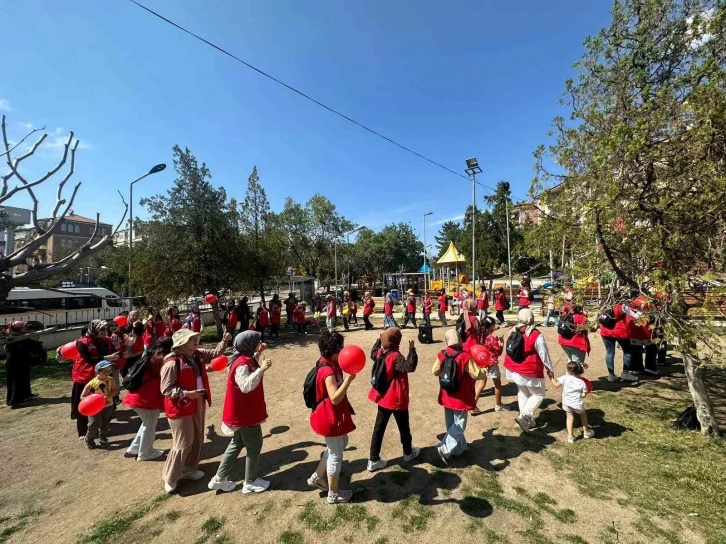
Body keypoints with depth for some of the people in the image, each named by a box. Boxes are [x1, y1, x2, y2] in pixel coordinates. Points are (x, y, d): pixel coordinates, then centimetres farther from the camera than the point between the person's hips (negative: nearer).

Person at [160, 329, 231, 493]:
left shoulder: (198, 355, -2)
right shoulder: (172, 363, -23)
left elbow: (215, 352, 7)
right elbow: (166, 389, -20)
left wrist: (225, 341, -10)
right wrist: (186, 393, -29)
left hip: (198, 405, 8)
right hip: (180, 408, -8)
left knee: (197, 440, 19)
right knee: (183, 444, 3)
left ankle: (189, 469, 39)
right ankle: (170, 478, 24)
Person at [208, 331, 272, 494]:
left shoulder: (244, 359, 2)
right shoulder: (242, 364, -28)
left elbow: (251, 368, 20)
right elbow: (246, 386, -38)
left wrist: (258, 354, 8)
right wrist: (261, 369, -41)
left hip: (241, 412, 9)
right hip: (245, 413, -9)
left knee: (236, 444, 23)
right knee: (254, 446, 9)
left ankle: (219, 479, 34)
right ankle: (250, 482, 26)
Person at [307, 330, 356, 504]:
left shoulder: (330, 364, 1)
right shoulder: (328, 371, -30)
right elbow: (335, 398, -34)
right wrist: (348, 380, -38)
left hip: (334, 415, 10)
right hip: (331, 418, -10)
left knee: (340, 445, 27)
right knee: (336, 454, 10)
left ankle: (316, 478, 40)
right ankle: (333, 494, 32)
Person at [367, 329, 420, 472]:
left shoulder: (380, 352, -3)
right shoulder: (396, 357, -26)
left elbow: (373, 354, 21)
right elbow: (410, 366, -37)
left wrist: (378, 340, 23)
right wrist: (412, 349, -36)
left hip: (383, 397, 7)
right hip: (397, 399, -6)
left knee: (379, 427, 13)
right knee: (403, 426, 18)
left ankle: (373, 460, 19)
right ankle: (408, 452, 41)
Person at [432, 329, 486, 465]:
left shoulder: (442, 355, -8)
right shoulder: (465, 357, -23)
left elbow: (435, 371, 3)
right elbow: (476, 375, -16)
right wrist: (482, 369, 4)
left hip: (447, 396, 6)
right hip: (461, 398, -5)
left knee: (451, 424, 21)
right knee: (458, 425, 8)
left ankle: (460, 447, 36)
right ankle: (445, 449, 0)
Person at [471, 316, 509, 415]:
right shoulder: (493, 338, -20)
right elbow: (499, 352, -12)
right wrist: (501, 343, 0)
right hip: (491, 364, -6)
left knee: (481, 384, 12)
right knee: (498, 384, 16)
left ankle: (473, 406, 9)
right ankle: (498, 405, 32)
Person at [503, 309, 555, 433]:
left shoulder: (512, 332, -2)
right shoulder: (536, 335, -20)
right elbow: (544, 354, -12)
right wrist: (550, 369, 3)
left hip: (515, 369, 6)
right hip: (530, 371, -6)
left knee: (522, 393, 21)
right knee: (538, 394, 12)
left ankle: (528, 420, 29)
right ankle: (524, 417, -1)